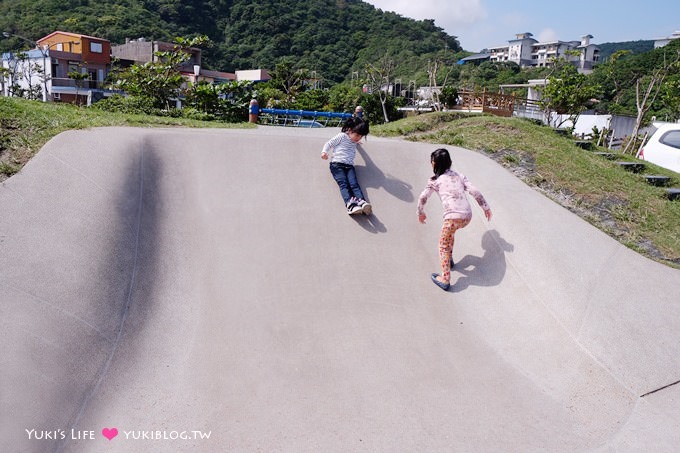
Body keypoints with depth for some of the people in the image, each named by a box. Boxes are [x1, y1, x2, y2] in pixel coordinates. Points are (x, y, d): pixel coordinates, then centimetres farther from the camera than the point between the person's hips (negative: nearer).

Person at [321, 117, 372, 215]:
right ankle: (350, 204, -50)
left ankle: (361, 202, -46)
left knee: (354, 184, -21)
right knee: (343, 184, -27)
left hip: (349, 166, 5)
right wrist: (324, 152, -7)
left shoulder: (354, 142, 26)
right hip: (337, 164, -5)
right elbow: (329, 143, 6)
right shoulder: (342, 136, 8)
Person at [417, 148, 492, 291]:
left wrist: (421, 213, 19)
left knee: (443, 245, 10)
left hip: (453, 217, -5)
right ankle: (448, 259, 43)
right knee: (450, 231, 35)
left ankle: (445, 279, 3)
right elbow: (474, 191, 11)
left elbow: (422, 198, 3)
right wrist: (486, 207, 19)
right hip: (467, 216, 6)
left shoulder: (435, 181, 7)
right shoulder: (459, 175, 19)